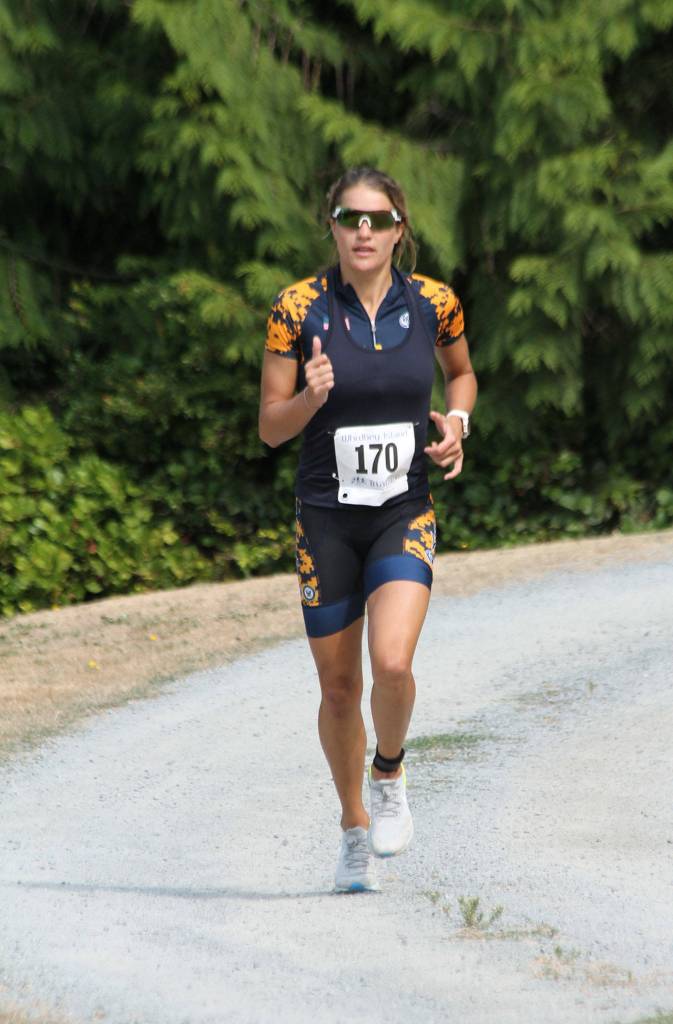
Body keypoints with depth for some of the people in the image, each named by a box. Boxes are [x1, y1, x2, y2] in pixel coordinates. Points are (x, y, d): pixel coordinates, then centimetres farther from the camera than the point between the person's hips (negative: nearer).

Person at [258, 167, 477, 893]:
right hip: (326, 518, 0)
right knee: (339, 687, 8)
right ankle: (354, 826, 30)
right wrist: (311, 397, -24)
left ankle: (390, 774, 9)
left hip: (405, 514, 0)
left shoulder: (433, 303, -3)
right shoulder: (298, 309, -8)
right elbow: (270, 428, -4)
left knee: (392, 663, -22)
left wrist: (457, 425, -1)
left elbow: (461, 371, 19)